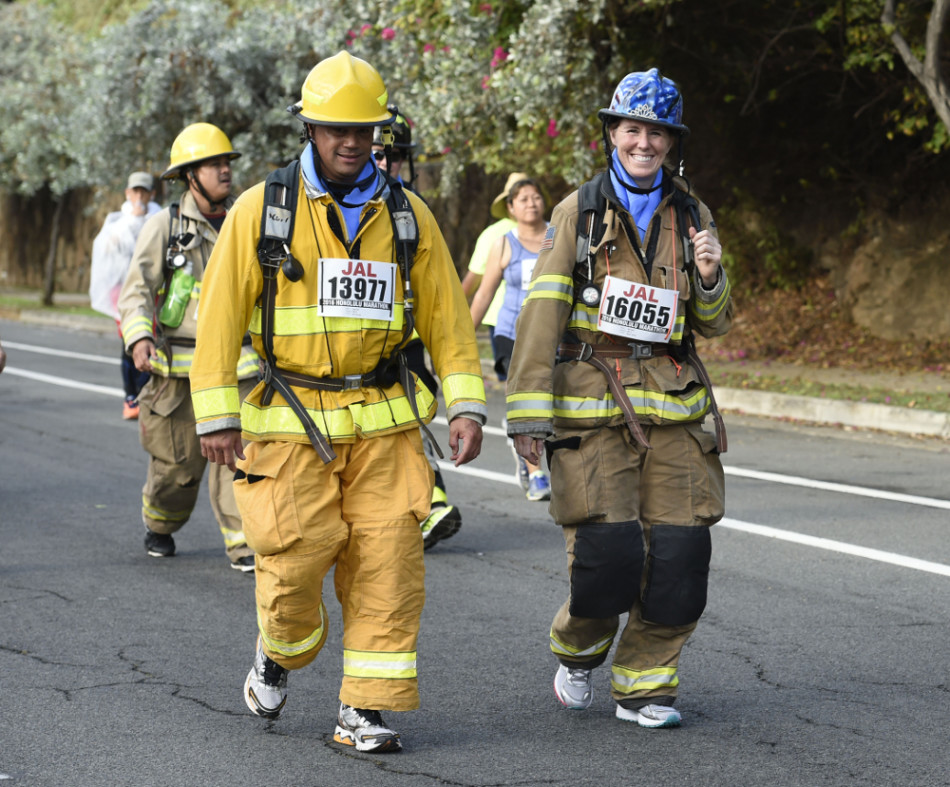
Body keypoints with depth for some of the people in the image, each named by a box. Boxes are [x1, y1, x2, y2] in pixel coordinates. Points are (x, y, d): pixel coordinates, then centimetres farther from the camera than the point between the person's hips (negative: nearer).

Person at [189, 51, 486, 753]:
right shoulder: (261, 210, -1)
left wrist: (467, 405, 1)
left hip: (384, 420, 2)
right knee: (297, 558, -8)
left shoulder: (407, 215, 7)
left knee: (388, 563, -4)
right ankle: (280, 652, 24)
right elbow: (221, 317, 0)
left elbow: (447, 318, 10)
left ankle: (366, 710, 4)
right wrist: (216, 416, -4)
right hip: (290, 422, -2)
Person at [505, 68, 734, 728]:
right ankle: (579, 649, 18)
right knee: (608, 548, -13)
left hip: (672, 406, 3)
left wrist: (710, 278, -5)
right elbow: (542, 310, -1)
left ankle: (644, 685, 13)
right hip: (593, 402, -3)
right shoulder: (579, 212, 5)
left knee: (681, 552, -5)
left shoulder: (691, 216, 13)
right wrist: (529, 411, -8)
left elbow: (713, 325, 17)